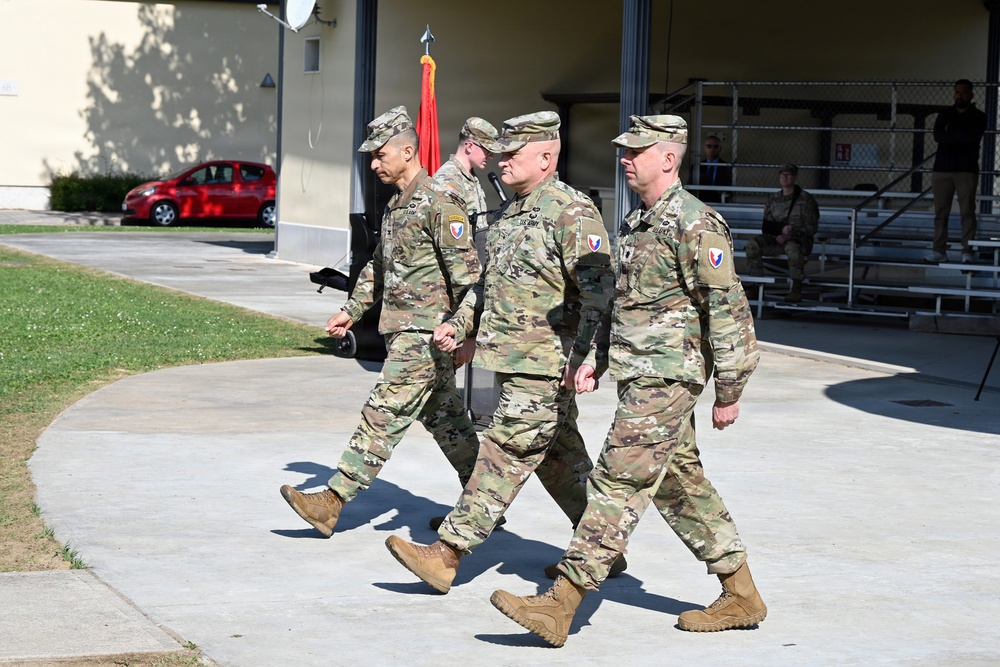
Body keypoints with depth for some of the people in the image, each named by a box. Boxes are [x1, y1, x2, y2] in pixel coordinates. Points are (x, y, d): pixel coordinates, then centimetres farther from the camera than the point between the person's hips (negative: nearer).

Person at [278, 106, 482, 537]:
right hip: (402, 329, 10)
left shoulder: (439, 204, -14)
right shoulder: (397, 205, 16)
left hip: (424, 334, -10)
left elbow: (466, 271, -19)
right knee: (442, 415, 14)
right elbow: (379, 266, 26)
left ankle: (334, 501, -10)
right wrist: (353, 310, 21)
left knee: (384, 414, -9)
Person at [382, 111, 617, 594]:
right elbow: (493, 278, 27)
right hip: (513, 359, 10)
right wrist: (459, 323, 19)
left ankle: (448, 553, -9)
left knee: (505, 454, -8)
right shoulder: (512, 210, 15)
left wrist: (581, 359, -25)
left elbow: (599, 292, -20)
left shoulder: (572, 214, -15)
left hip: (545, 367, -10)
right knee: (559, 456, 15)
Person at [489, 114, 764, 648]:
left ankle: (560, 605, -12)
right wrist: (597, 356, 15)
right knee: (680, 484, 14)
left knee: (618, 482, -11)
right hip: (637, 376, 10)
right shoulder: (636, 221, 15)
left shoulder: (694, 224, -15)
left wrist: (729, 391, -15)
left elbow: (728, 309, -16)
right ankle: (741, 597, 23)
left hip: (666, 378, -10)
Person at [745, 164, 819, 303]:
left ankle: (796, 289, -32)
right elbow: (766, 227, 10)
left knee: (792, 247, -41)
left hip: (800, 240, -4)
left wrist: (790, 233, -16)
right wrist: (781, 229, -11)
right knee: (752, 245, -24)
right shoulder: (773, 199, 12)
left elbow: (811, 228, -4)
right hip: (776, 239, 4)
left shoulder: (806, 199, 0)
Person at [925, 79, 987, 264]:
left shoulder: (978, 117, 6)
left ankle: (967, 251, -7)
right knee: (940, 212, 1)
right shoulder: (945, 115, 14)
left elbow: (973, 136, -12)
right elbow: (938, 136, -3)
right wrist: (961, 136, -10)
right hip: (942, 169, 3)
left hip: (967, 170, -3)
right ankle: (939, 250, 4)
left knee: (967, 212, -7)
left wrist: (951, 132, -3)